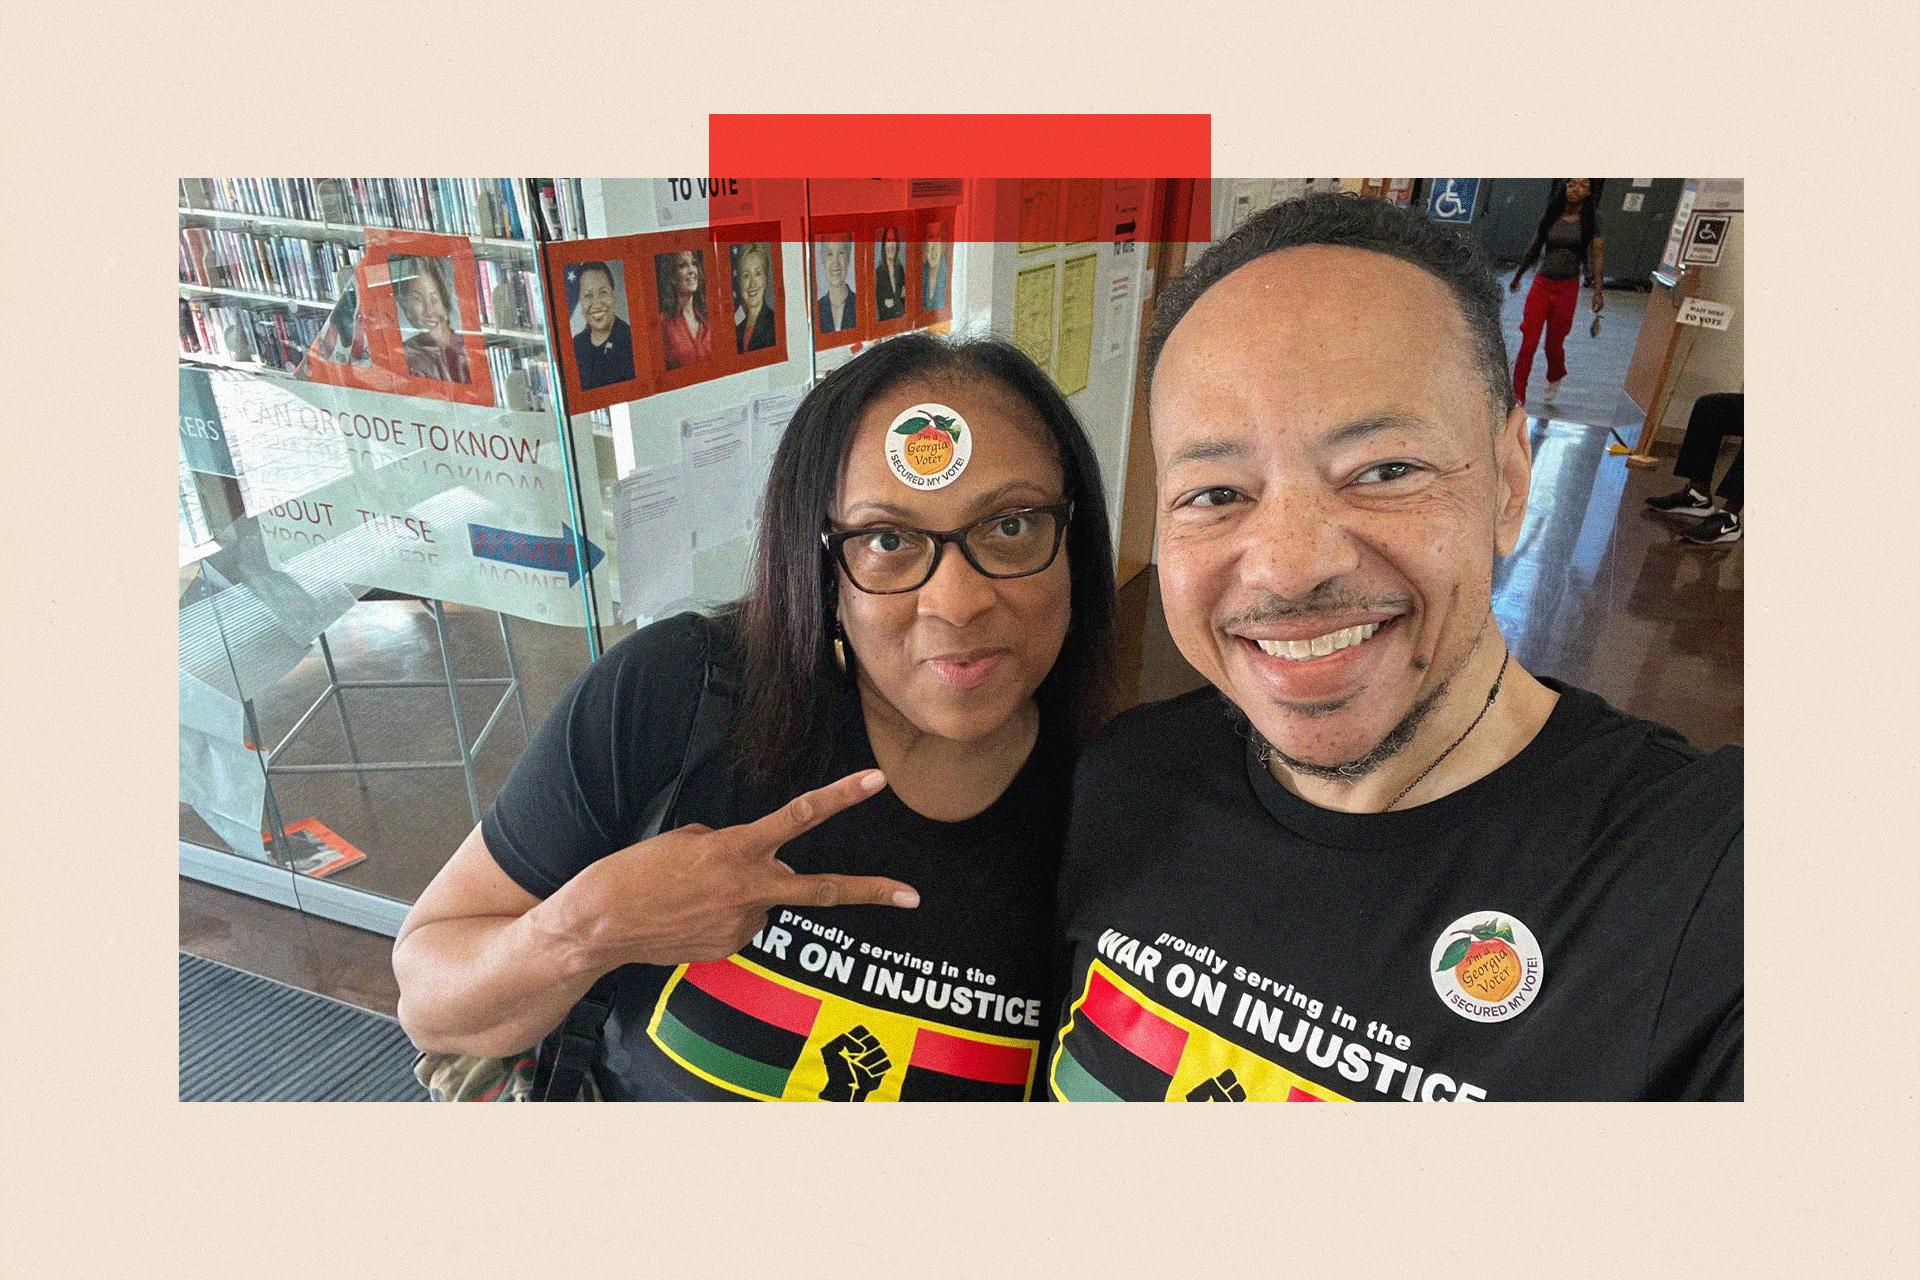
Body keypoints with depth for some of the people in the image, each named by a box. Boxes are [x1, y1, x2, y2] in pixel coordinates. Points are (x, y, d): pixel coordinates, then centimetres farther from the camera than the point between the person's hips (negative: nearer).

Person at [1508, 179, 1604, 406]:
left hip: (1567, 288, -1)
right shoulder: (1550, 216, 4)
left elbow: (1598, 255, -6)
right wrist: (1517, 277, 26)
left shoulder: (1592, 219, -2)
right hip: (1541, 284, 1)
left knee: (1554, 344, 9)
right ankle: (1516, 397, 0)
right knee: (1528, 344, -6)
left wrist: (1599, 291, -14)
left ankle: (1555, 378, 41)